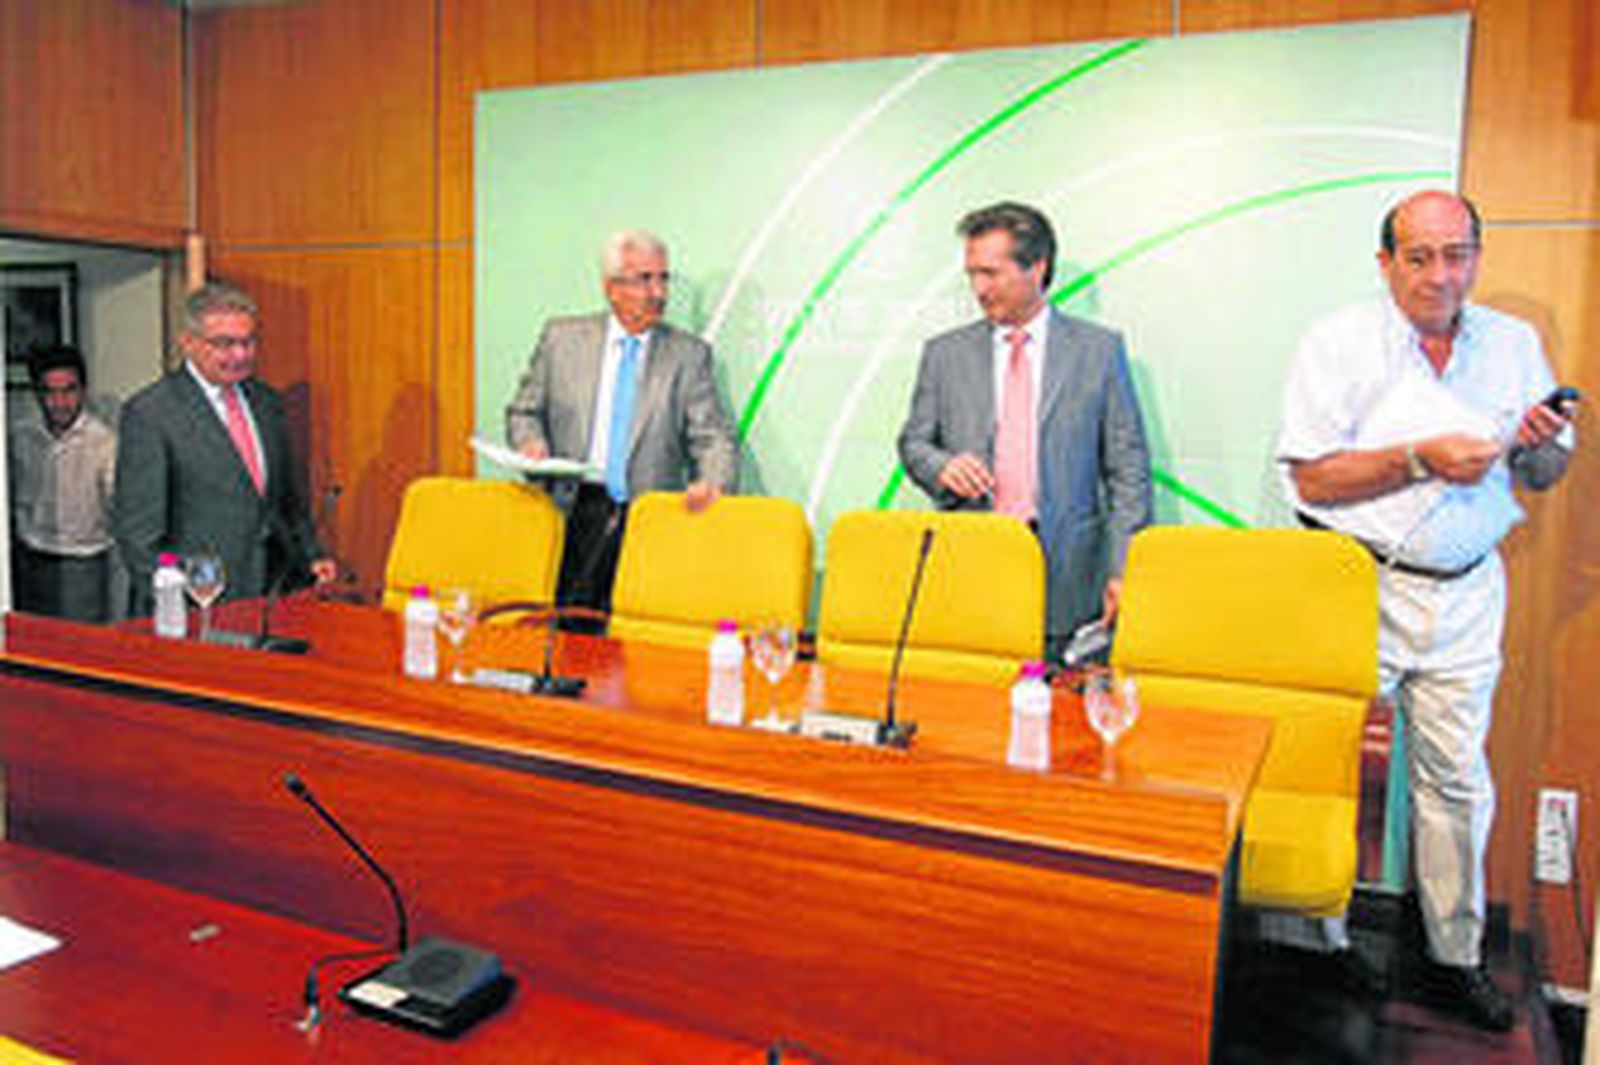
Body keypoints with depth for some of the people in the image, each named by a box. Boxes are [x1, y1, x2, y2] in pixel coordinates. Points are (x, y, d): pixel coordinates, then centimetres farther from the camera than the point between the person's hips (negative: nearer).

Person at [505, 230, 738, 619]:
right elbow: (524, 412, 18)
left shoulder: (689, 354, 8)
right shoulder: (562, 337, 12)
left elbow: (714, 438, 3)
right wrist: (532, 442, -4)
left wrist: (711, 482, -17)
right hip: (571, 512, 1)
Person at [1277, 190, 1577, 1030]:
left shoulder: (1513, 344, 9)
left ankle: (1456, 955, 24)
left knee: (1458, 777, 10)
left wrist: (1543, 446, -8)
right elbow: (1311, 477, -11)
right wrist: (1420, 458, -19)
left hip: (1465, 594, 4)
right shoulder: (1339, 344, -4)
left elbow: (1543, 476, 14)